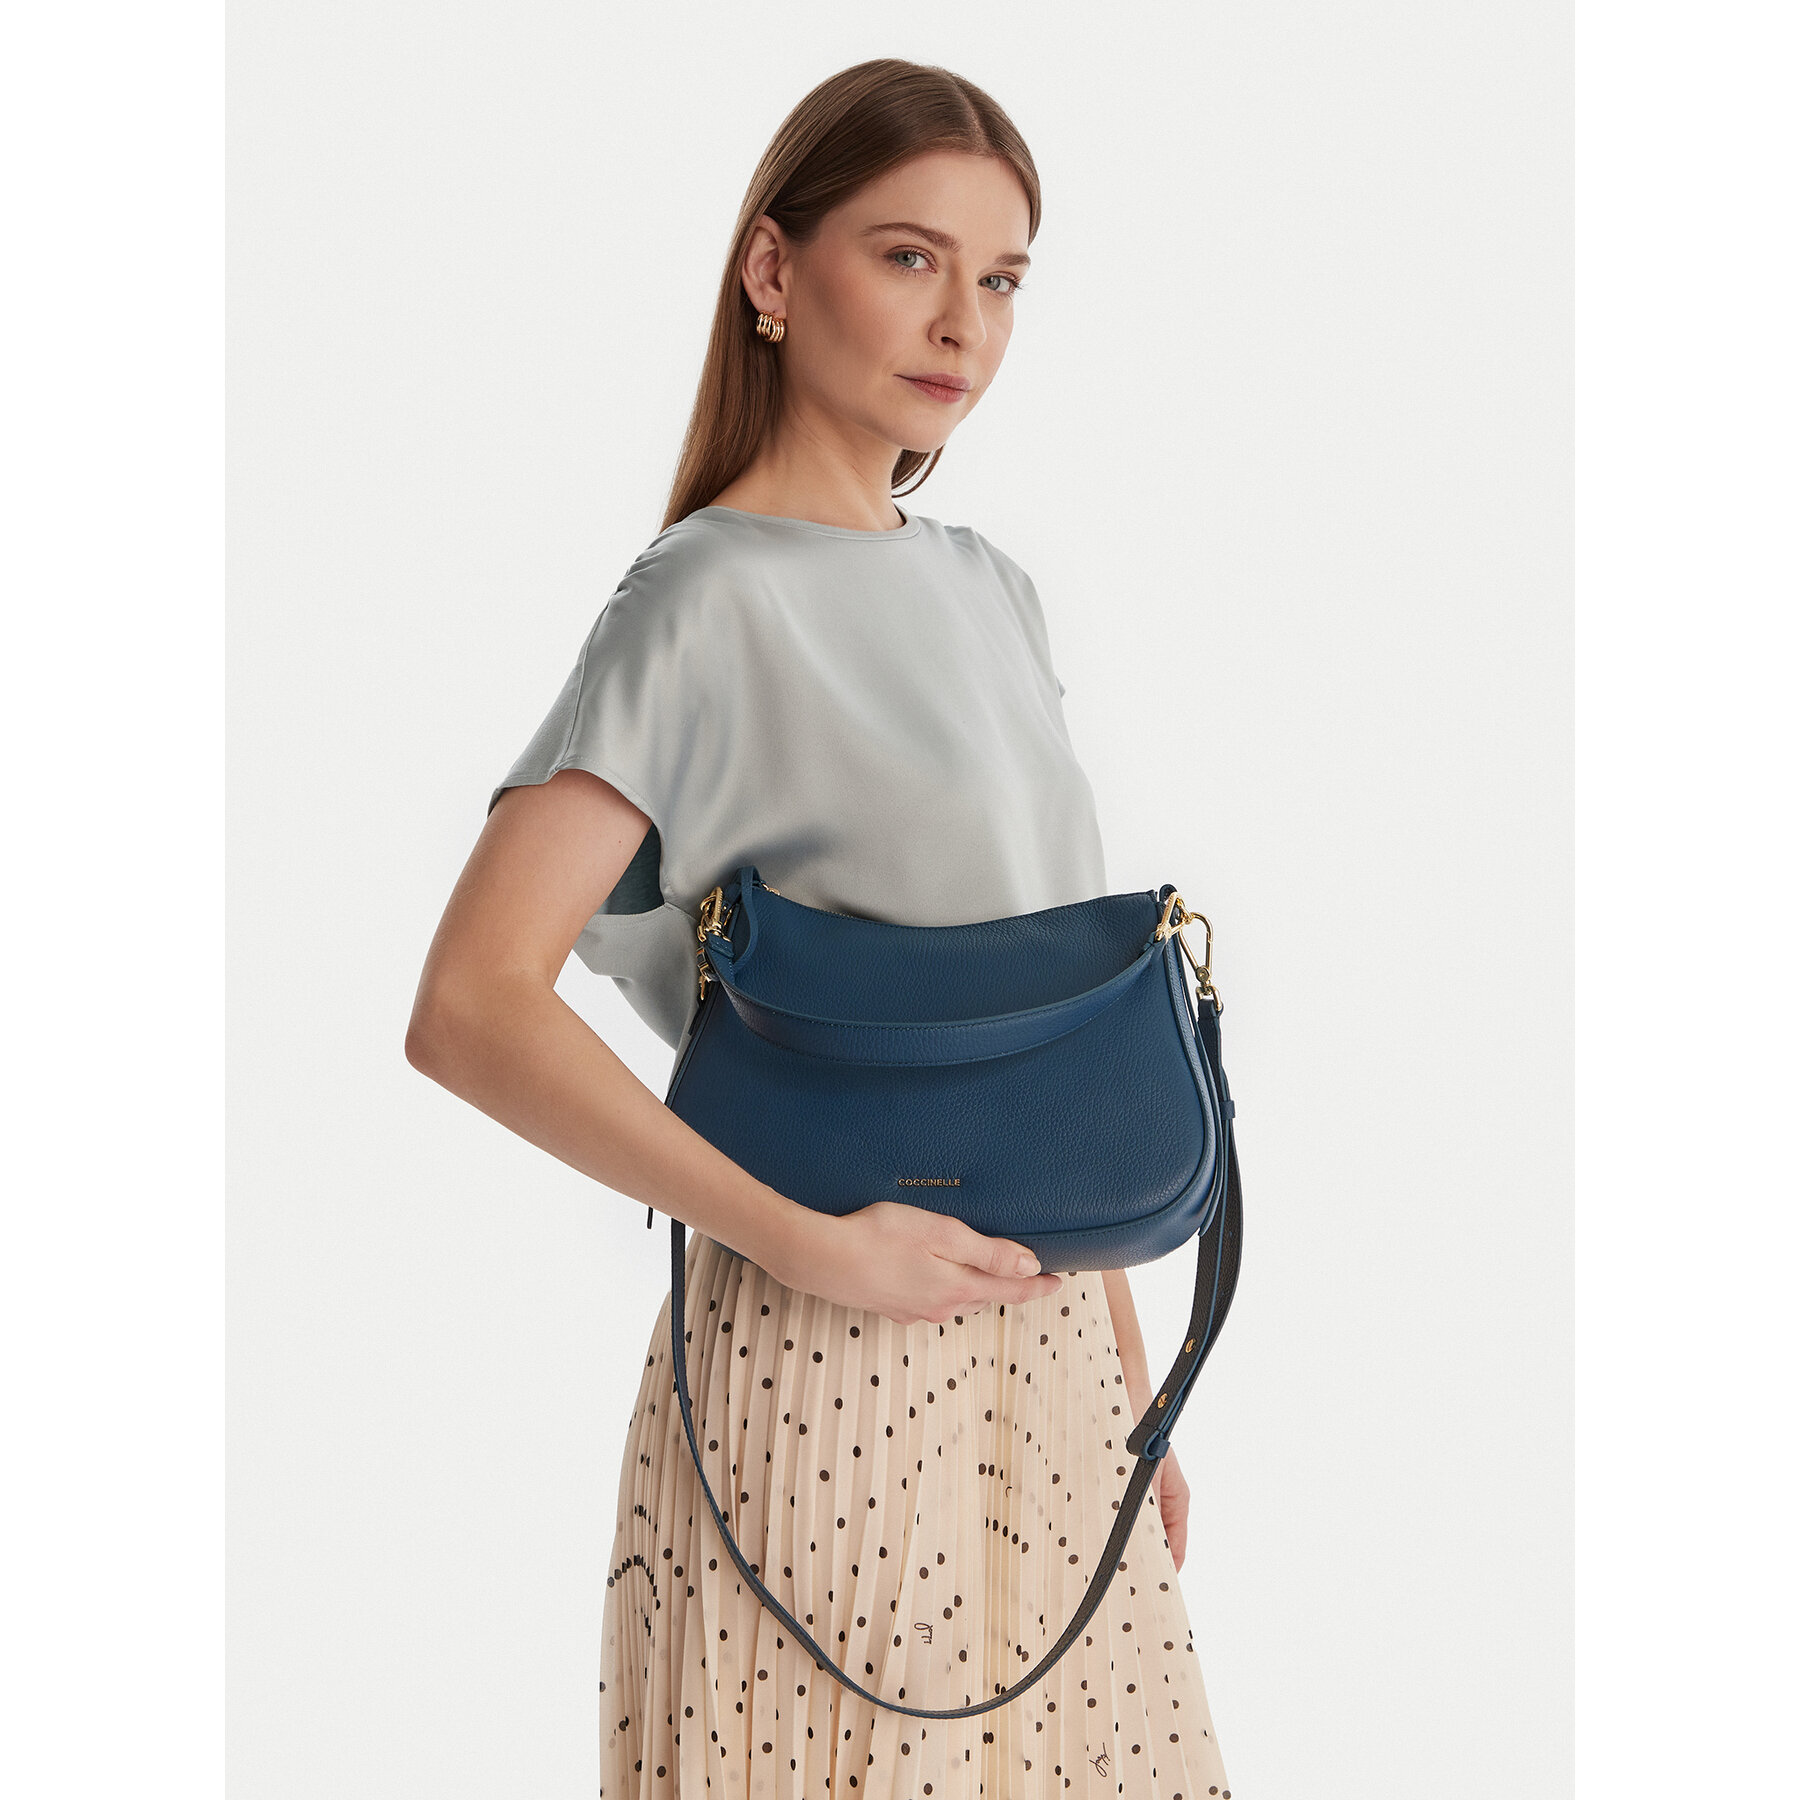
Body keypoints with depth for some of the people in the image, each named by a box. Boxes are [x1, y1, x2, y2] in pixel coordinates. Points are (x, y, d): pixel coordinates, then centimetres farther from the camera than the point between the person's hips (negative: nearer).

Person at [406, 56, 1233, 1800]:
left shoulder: (990, 591, 11)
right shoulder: (709, 601, -11)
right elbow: (471, 1009, -21)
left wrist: (1127, 1364, 13)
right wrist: (809, 1241, -21)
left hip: (1039, 1345, 7)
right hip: (830, 1370, -7)